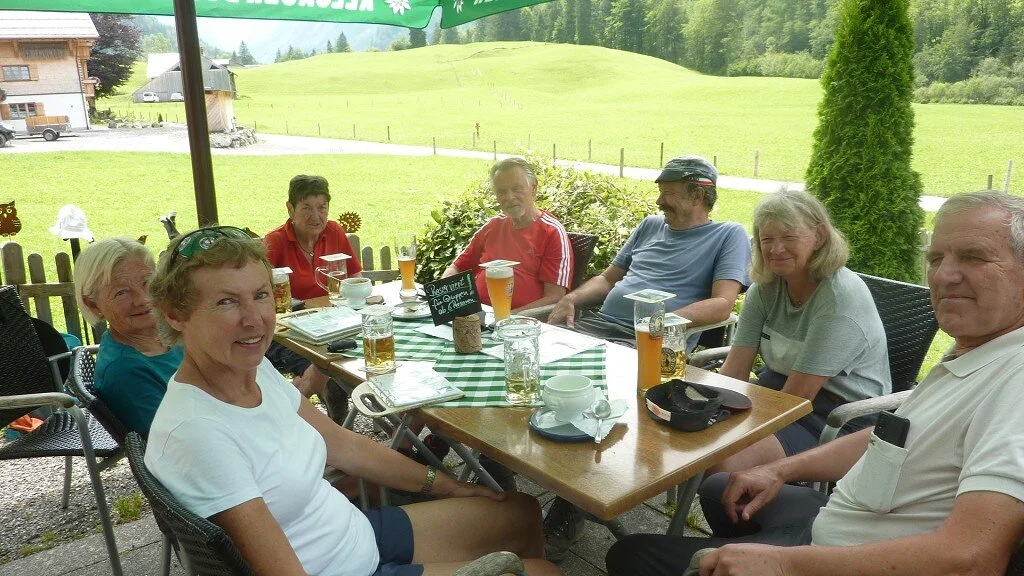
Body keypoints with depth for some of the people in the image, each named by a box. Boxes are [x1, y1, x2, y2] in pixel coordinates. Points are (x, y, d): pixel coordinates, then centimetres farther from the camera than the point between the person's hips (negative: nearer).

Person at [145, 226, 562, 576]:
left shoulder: (257, 368, -4)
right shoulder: (195, 432, -29)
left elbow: (343, 445, 7)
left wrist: (447, 485, 12)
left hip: (363, 532, 8)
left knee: (523, 513, 17)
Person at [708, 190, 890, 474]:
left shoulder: (842, 298, -19)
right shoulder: (765, 287, 2)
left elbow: (799, 395, -21)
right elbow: (734, 370, -3)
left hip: (837, 419, -7)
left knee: (722, 462, -29)